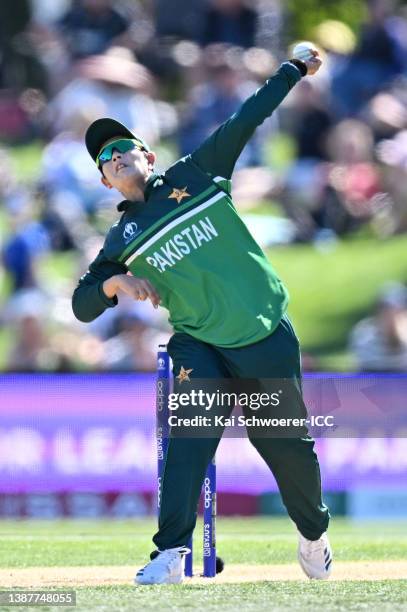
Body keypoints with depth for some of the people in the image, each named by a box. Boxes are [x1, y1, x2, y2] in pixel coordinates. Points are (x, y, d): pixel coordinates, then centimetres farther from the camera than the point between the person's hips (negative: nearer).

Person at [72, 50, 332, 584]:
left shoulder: (194, 176, 6)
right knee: (191, 433, -23)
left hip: (267, 336, 0)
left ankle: (314, 534, 32)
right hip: (200, 345, 0)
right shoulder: (123, 239, 9)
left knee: (287, 445, 6)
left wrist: (294, 71, 6)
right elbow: (82, 306, 6)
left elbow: (247, 120, 6)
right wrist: (114, 282, -14)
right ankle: (171, 554, -26)